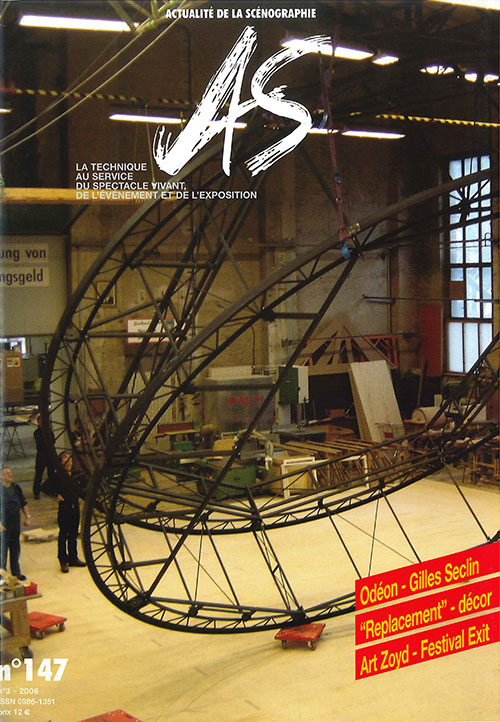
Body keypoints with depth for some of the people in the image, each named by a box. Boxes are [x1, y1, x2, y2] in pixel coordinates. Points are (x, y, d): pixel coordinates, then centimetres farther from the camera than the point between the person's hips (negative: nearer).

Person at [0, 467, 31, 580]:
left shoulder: (16, 488, 6)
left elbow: (23, 504, 15)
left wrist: (27, 517, 8)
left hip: (15, 522, 6)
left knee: (15, 548, 14)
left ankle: (16, 572, 26)